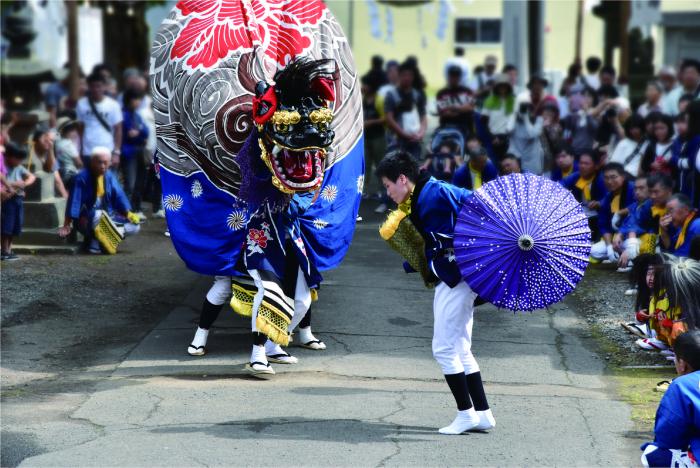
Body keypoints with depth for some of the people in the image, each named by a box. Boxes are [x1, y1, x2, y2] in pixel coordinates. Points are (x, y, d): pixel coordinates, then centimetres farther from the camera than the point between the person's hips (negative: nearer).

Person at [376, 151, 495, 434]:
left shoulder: (435, 193, -15)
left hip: (459, 278, -10)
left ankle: (466, 413, 4)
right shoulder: (418, 202, 13)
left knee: (444, 347, -4)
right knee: (459, 349, 14)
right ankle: (482, 413, 17)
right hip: (449, 279, 10)